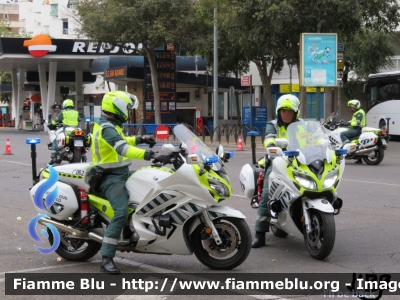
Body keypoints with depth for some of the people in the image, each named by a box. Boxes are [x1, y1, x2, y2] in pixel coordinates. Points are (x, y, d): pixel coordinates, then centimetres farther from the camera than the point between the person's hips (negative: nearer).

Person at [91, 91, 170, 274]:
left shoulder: (109, 125, 11)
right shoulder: (107, 129, -22)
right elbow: (123, 149, -38)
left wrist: (140, 139, 20)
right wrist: (152, 155, -46)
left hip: (122, 173, 11)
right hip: (112, 178, -11)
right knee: (121, 212, -27)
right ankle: (106, 259, -27)